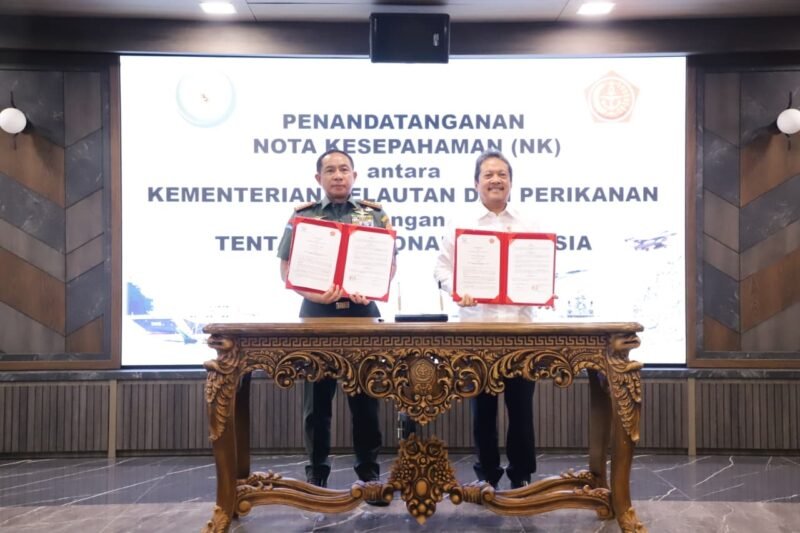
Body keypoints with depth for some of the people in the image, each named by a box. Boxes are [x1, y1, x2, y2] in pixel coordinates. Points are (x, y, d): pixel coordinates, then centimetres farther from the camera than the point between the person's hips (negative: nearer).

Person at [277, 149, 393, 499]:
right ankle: (316, 470, 17)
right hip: (317, 314, 0)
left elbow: (389, 264, 6)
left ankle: (368, 469, 18)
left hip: (363, 314, 0)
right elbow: (287, 269, 2)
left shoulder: (374, 214, 8)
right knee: (317, 396, 6)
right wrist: (314, 292, -16)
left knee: (366, 394, 6)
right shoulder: (302, 216, 6)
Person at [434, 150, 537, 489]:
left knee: (520, 403, 4)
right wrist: (457, 290, -16)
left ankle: (522, 474, 17)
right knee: (483, 404, 7)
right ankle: (487, 474, 20)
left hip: (519, 325, 1)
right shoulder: (462, 225, 6)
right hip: (477, 326, -1)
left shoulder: (527, 226, 12)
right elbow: (442, 267, 3)